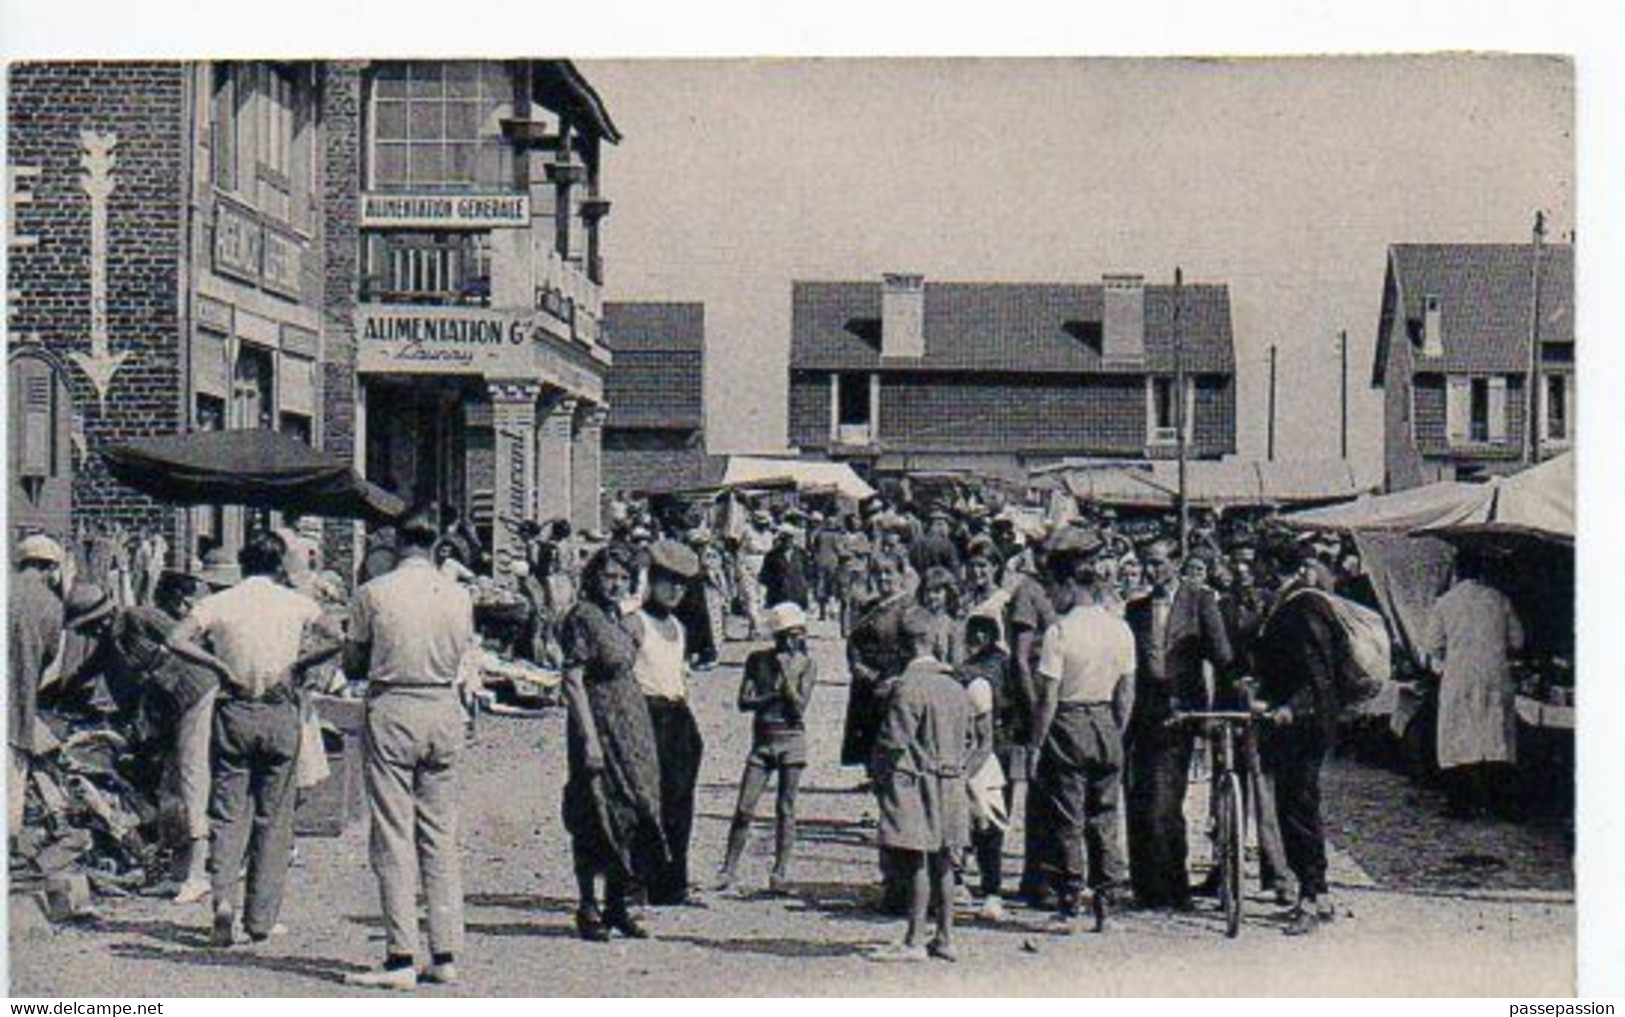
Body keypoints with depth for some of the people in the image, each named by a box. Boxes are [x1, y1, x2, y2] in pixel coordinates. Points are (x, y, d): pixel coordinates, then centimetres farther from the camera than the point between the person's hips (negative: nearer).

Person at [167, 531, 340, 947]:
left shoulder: (218, 603, 1)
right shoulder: (297, 603, 1)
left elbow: (177, 641, -11)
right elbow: (335, 640, -8)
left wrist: (219, 665, -5)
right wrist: (297, 664, -2)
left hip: (234, 712, 0)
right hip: (281, 714, 0)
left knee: (228, 811, 7)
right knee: (273, 817, 7)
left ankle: (223, 896, -14)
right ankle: (261, 918, 8)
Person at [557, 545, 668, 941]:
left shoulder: (621, 618, 13)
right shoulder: (582, 616, -11)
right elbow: (573, 682, -16)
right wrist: (589, 738, -21)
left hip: (633, 723, 8)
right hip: (599, 721, -8)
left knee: (635, 808, 7)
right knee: (598, 814, -3)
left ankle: (617, 905, 16)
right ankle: (588, 909, 5)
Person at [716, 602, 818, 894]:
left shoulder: (806, 665, 1)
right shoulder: (758, 660, 4)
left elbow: (799, 706, -9)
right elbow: (744, 702, -1)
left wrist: (786, 675, -17)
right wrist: (774, 696, -12)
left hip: (792, 741, -1)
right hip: (762, 741, 1)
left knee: (785, 809, 0)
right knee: (744, 808, -2)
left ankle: (780, 872, 6)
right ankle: (729, 867, 5)